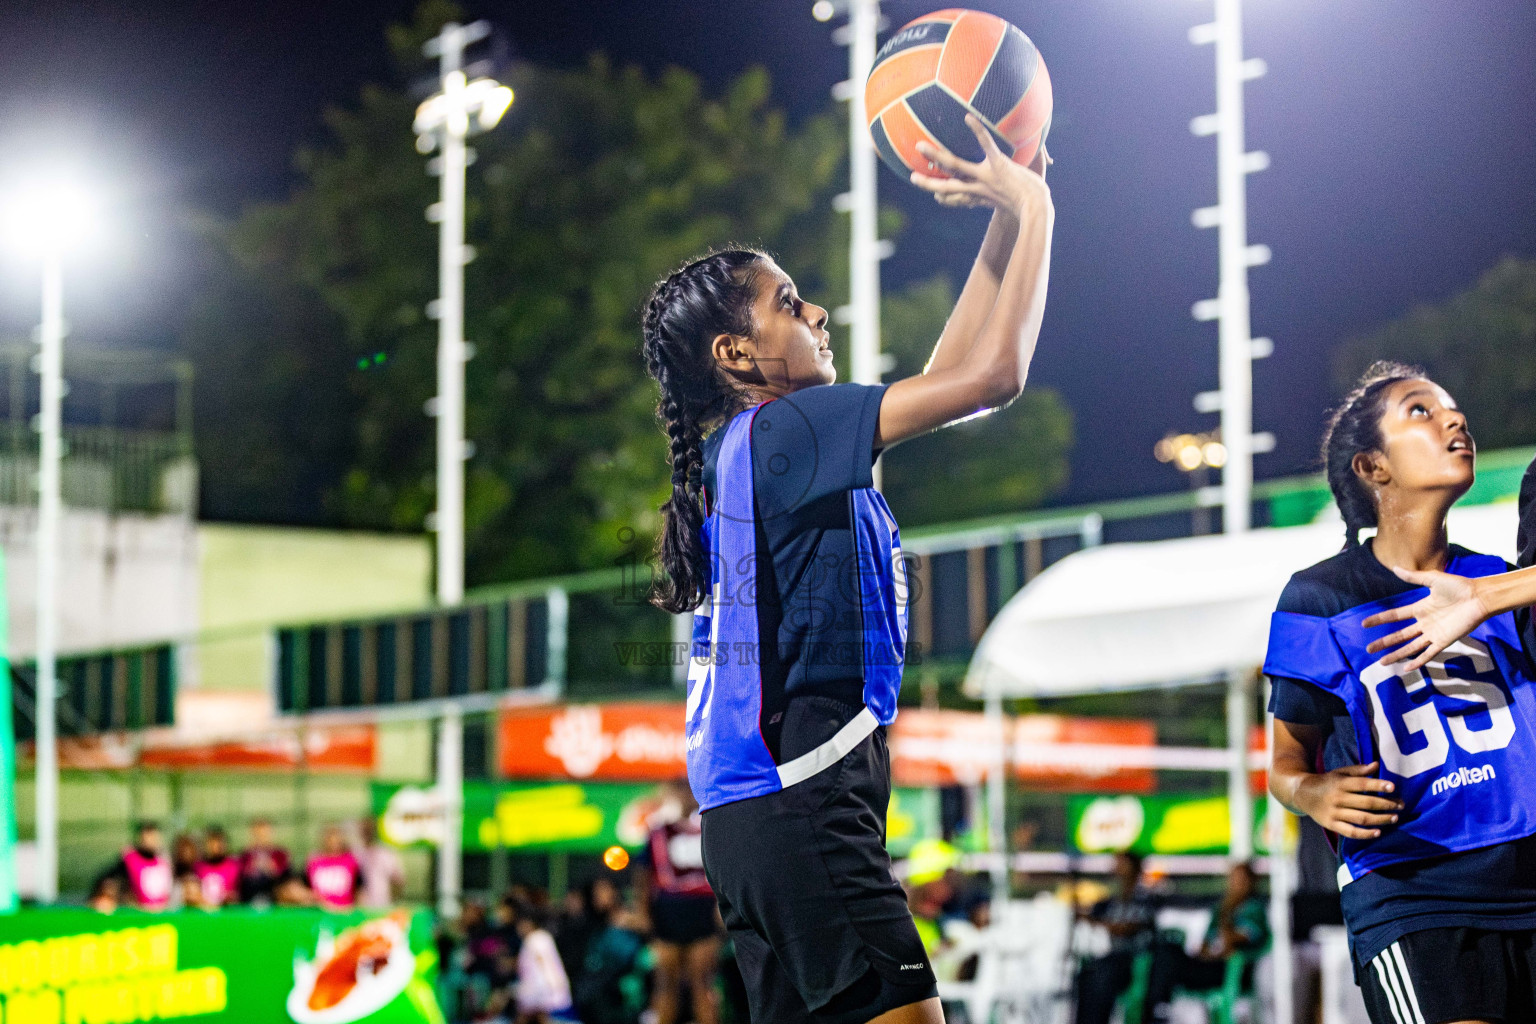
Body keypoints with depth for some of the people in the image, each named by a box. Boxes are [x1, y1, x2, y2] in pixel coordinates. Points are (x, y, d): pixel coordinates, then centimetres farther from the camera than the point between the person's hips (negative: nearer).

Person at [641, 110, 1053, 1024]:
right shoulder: (780, 429, -10)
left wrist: (1007, 220, 21)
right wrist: (1032, 210, -3)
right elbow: (993, 374, -15)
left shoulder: (749, 447, 18)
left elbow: (945, 373, 25)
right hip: (801, 806, -10)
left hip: (759, 814, 10)